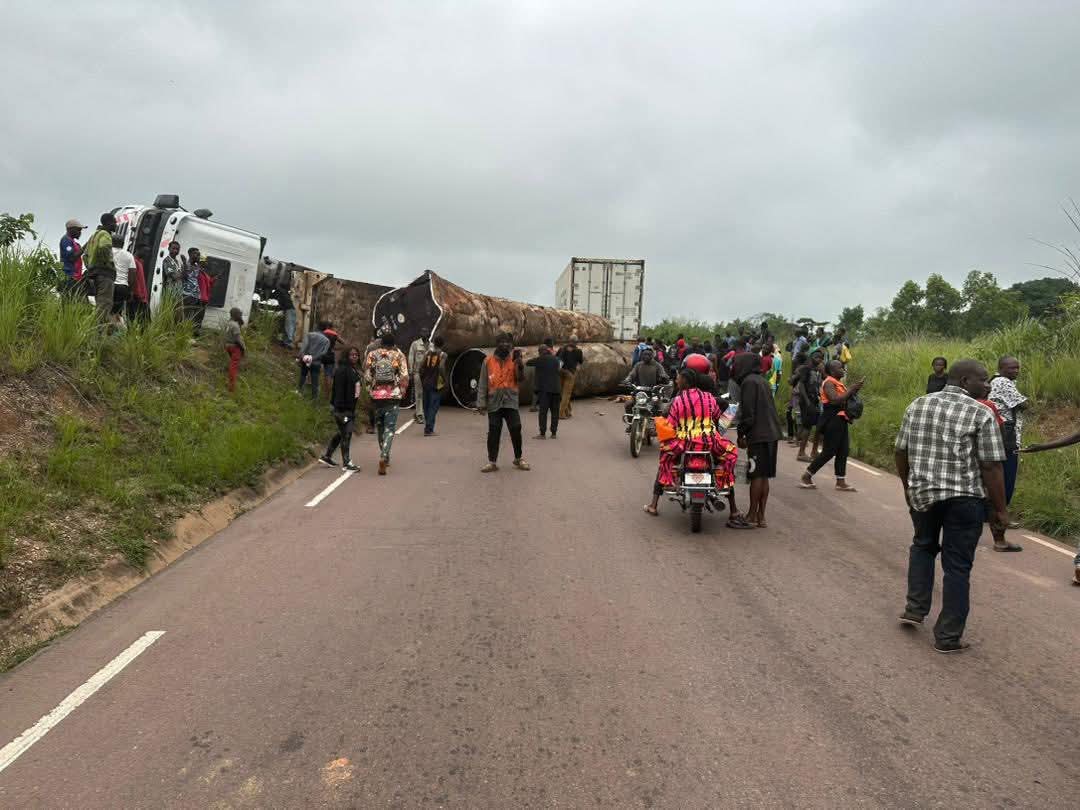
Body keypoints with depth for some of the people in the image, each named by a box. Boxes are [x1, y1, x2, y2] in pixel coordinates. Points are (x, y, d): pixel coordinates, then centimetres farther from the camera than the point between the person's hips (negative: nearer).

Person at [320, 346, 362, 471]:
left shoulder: (355, 370, 11)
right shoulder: (342, 370, -17)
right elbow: (339, 390, -21)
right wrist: (341, 410, -24)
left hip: (351, 408, 10)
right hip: (342, 409, -10)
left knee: (343, 432, 18)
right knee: (346, 434, -1)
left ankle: (327, 456, 30)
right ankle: (346, 463, 10)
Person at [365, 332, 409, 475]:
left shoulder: (372, 355, 4)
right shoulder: (399, 355, 0)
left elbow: (366, 375, -1)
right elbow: (405, 376, -7)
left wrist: (371, 389, 11)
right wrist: (402, 391, 5)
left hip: (377, 395, 2)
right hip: (394, 396, -2)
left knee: (380, 426, 18)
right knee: (390, 428, -1)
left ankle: (384, 457, 27)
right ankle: (384, 456, -20)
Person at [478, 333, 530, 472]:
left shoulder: (514, 360, 6)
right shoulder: (488, 361, 3)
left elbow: (520, 379, -5)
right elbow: (483, 384, 2)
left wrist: (519, 361, -16)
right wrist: (481, 402, -4)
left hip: (510, 402, 1)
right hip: (494, 403, -1)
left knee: (516, 430, 0)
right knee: (493, 433, 1)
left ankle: (518, 459, 18)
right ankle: (492, 462, 9)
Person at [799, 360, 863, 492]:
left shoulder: (839, 383, 16)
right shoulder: (829, 383, -12)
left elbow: (847, 399, 20)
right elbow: (835, 400, -26)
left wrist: (855, 389, 5)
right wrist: (851, 389, -20)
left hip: (841, 420, 9)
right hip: (832, 420, -9)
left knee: (843, 451, 7)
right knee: (828, 452, -6)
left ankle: (841, 482, 12)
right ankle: (806, 477, 1)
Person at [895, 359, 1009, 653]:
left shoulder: (917, 405, 6)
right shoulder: (981, 413, -9)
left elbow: (901, 452, 10)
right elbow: (991, 467, -12)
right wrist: (1000, 508, -3)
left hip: (921, 493, 4)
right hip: (964, 498, -4)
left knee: (923, 546, 28)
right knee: (957, 565, 6)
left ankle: (915, 610, 24)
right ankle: (948, 637, 14)